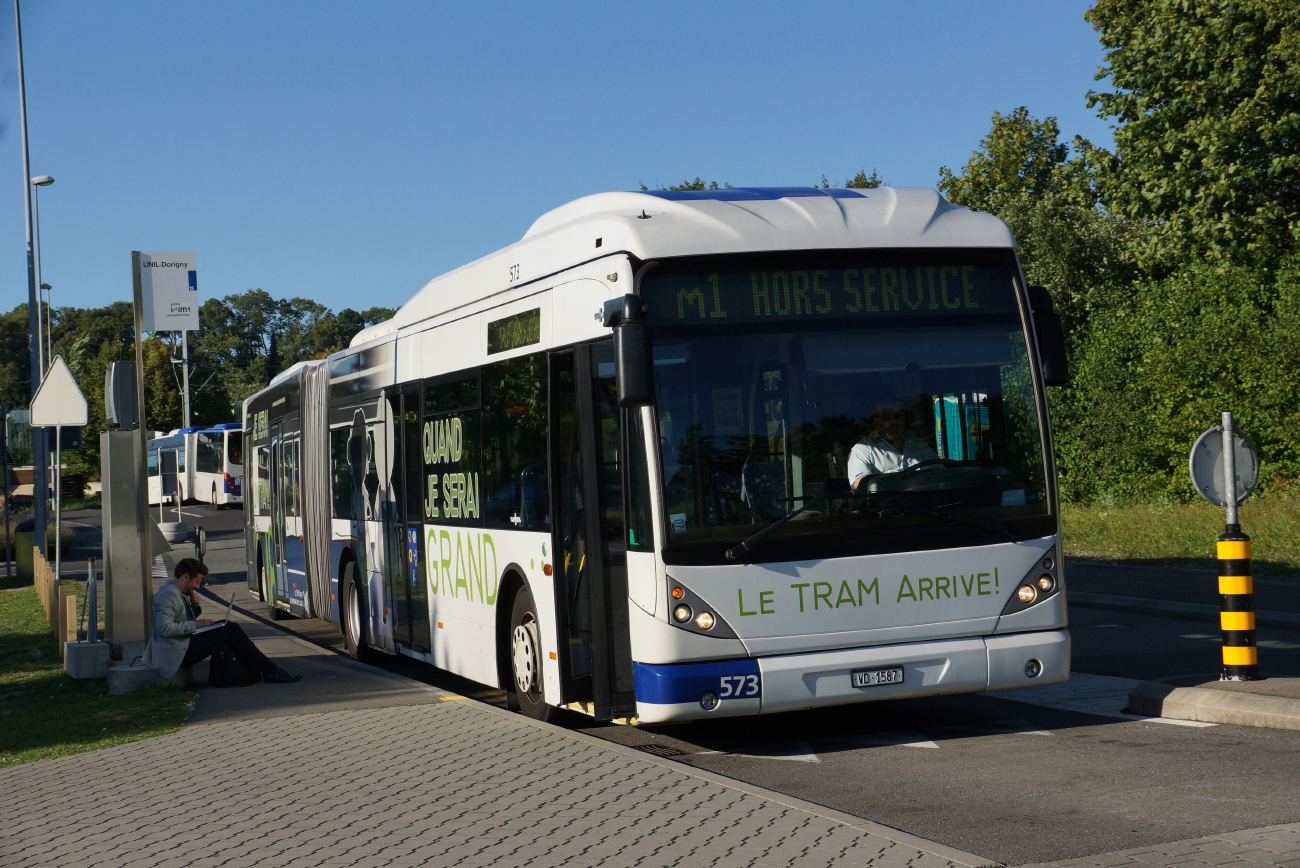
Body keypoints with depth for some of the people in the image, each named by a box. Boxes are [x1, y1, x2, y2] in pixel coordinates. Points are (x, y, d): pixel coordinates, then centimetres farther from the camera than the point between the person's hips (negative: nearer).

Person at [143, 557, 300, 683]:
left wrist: (195, 607, 4)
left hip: (185, 647, 11)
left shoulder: (180, 594, 16)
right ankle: (269, 671, -13)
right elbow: (163, 628, -27)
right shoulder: (168, 595, -16)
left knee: (231, 629, 8)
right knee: (231, 631, -14)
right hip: (177, 653, -11)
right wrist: (194, 625, -21)